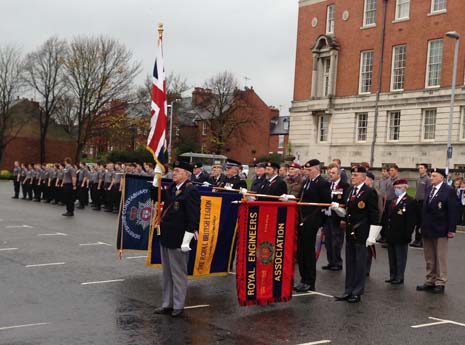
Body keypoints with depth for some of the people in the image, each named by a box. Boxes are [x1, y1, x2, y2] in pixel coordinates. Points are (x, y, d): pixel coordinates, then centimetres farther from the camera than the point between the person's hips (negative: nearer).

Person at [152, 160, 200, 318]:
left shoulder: (191, 191, -15)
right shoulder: (171, 188, 10)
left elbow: (194, 218, -18)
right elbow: (155, 196, 18)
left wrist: (186, 241, -20)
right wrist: (157, 179, 5)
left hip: (179, 240, -8)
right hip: (165, 237, 8)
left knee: (178, 274, 4)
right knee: (167, 273, 16)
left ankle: (178, 306, 17)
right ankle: (167, 303, 27)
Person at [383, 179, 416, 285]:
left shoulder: (410, 202, -9)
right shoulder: (392, 201, 15)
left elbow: (411, 220, -14)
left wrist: (407, 234, -18)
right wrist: (386, 231, 10)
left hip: (401, 236, -7)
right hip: (391, 236, 7)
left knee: (400, 257, 2)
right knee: (392, 257, 13)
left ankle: (399, 277, 10)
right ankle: (393, 276, 22)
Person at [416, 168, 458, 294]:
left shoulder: (449, 191, -9)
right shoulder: (429, 189, 10)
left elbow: (453, 212, -11)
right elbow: (425, 208, 11)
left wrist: (451, 230, -14)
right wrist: (422, 226, 8)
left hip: (441, 230, -6)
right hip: (427, 229, 6)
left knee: (440, 258, 3)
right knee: (429, 259, 12)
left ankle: (440, 283, 10)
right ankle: (430, 281, 20)